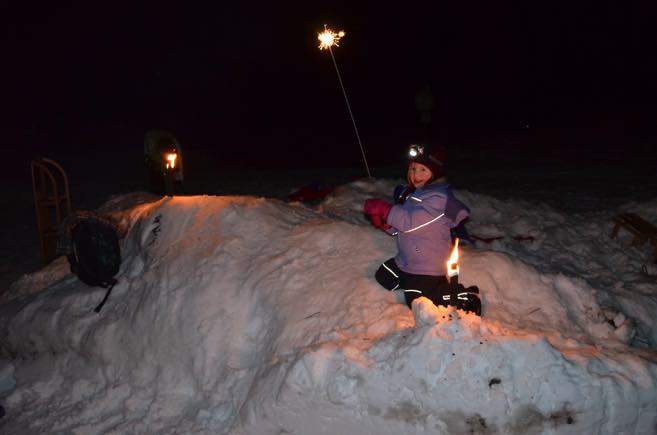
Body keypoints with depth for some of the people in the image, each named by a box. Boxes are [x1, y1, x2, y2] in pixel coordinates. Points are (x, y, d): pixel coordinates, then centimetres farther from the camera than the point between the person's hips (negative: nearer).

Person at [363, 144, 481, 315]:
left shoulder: (439, 198, -25)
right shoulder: (409, 192, 3)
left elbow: (410, 222, -33)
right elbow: (398, 229, 8)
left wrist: (383, 208, -27)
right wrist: (383, 222, -12)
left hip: (427, 266, -9)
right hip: (405, 260, 9)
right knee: (383, 277, 21)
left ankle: (463, 298, 11)